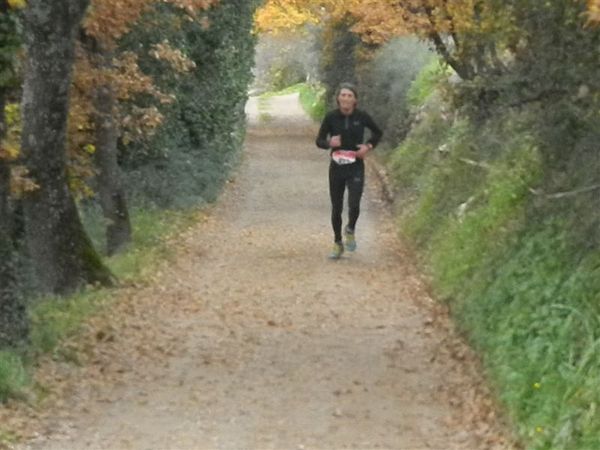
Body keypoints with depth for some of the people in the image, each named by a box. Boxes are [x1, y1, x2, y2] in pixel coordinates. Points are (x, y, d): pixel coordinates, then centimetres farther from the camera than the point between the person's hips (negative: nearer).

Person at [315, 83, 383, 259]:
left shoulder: (362, 116, -5)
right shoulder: (331, 117, -6)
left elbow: (377, 133, 12)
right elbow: (319, 140, 2)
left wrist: (368, 146, -5)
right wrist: (329, 143, -19)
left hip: (356, 167, -1)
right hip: (336, 167, 1)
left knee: (354, 205, -16)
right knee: (336, 207, 7)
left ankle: (350, 230, 17)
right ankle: (338, 243, 26)